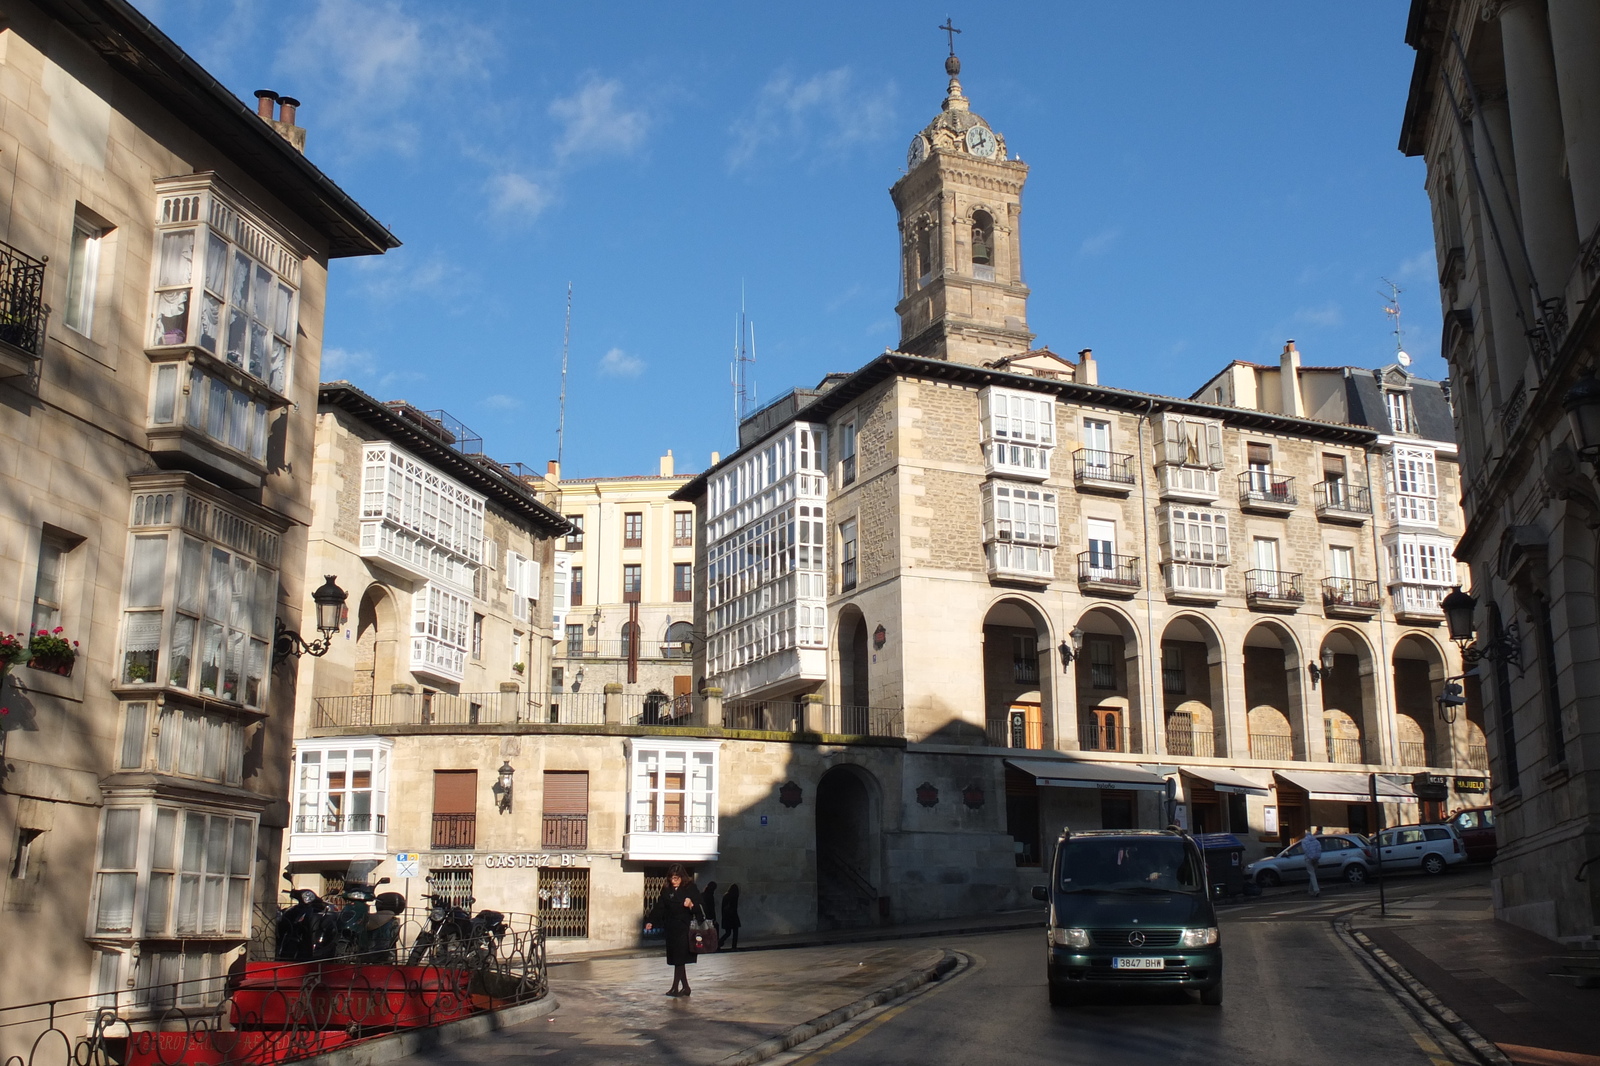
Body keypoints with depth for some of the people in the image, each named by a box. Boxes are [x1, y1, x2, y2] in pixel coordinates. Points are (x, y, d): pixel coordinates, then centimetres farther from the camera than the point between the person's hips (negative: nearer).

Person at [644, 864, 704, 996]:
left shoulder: (691, 889, -5)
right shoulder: (666, 891, 8)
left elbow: (698, 909, -5)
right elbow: (659, 908, 7)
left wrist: (691, 905, -27)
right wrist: (651, 922, -7)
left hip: (684, 929, -5)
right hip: (671, 929, 5)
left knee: (679, 959, -8)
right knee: (675, 959, 8)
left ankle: (675, 987, -1)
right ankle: (685, 987, 17)